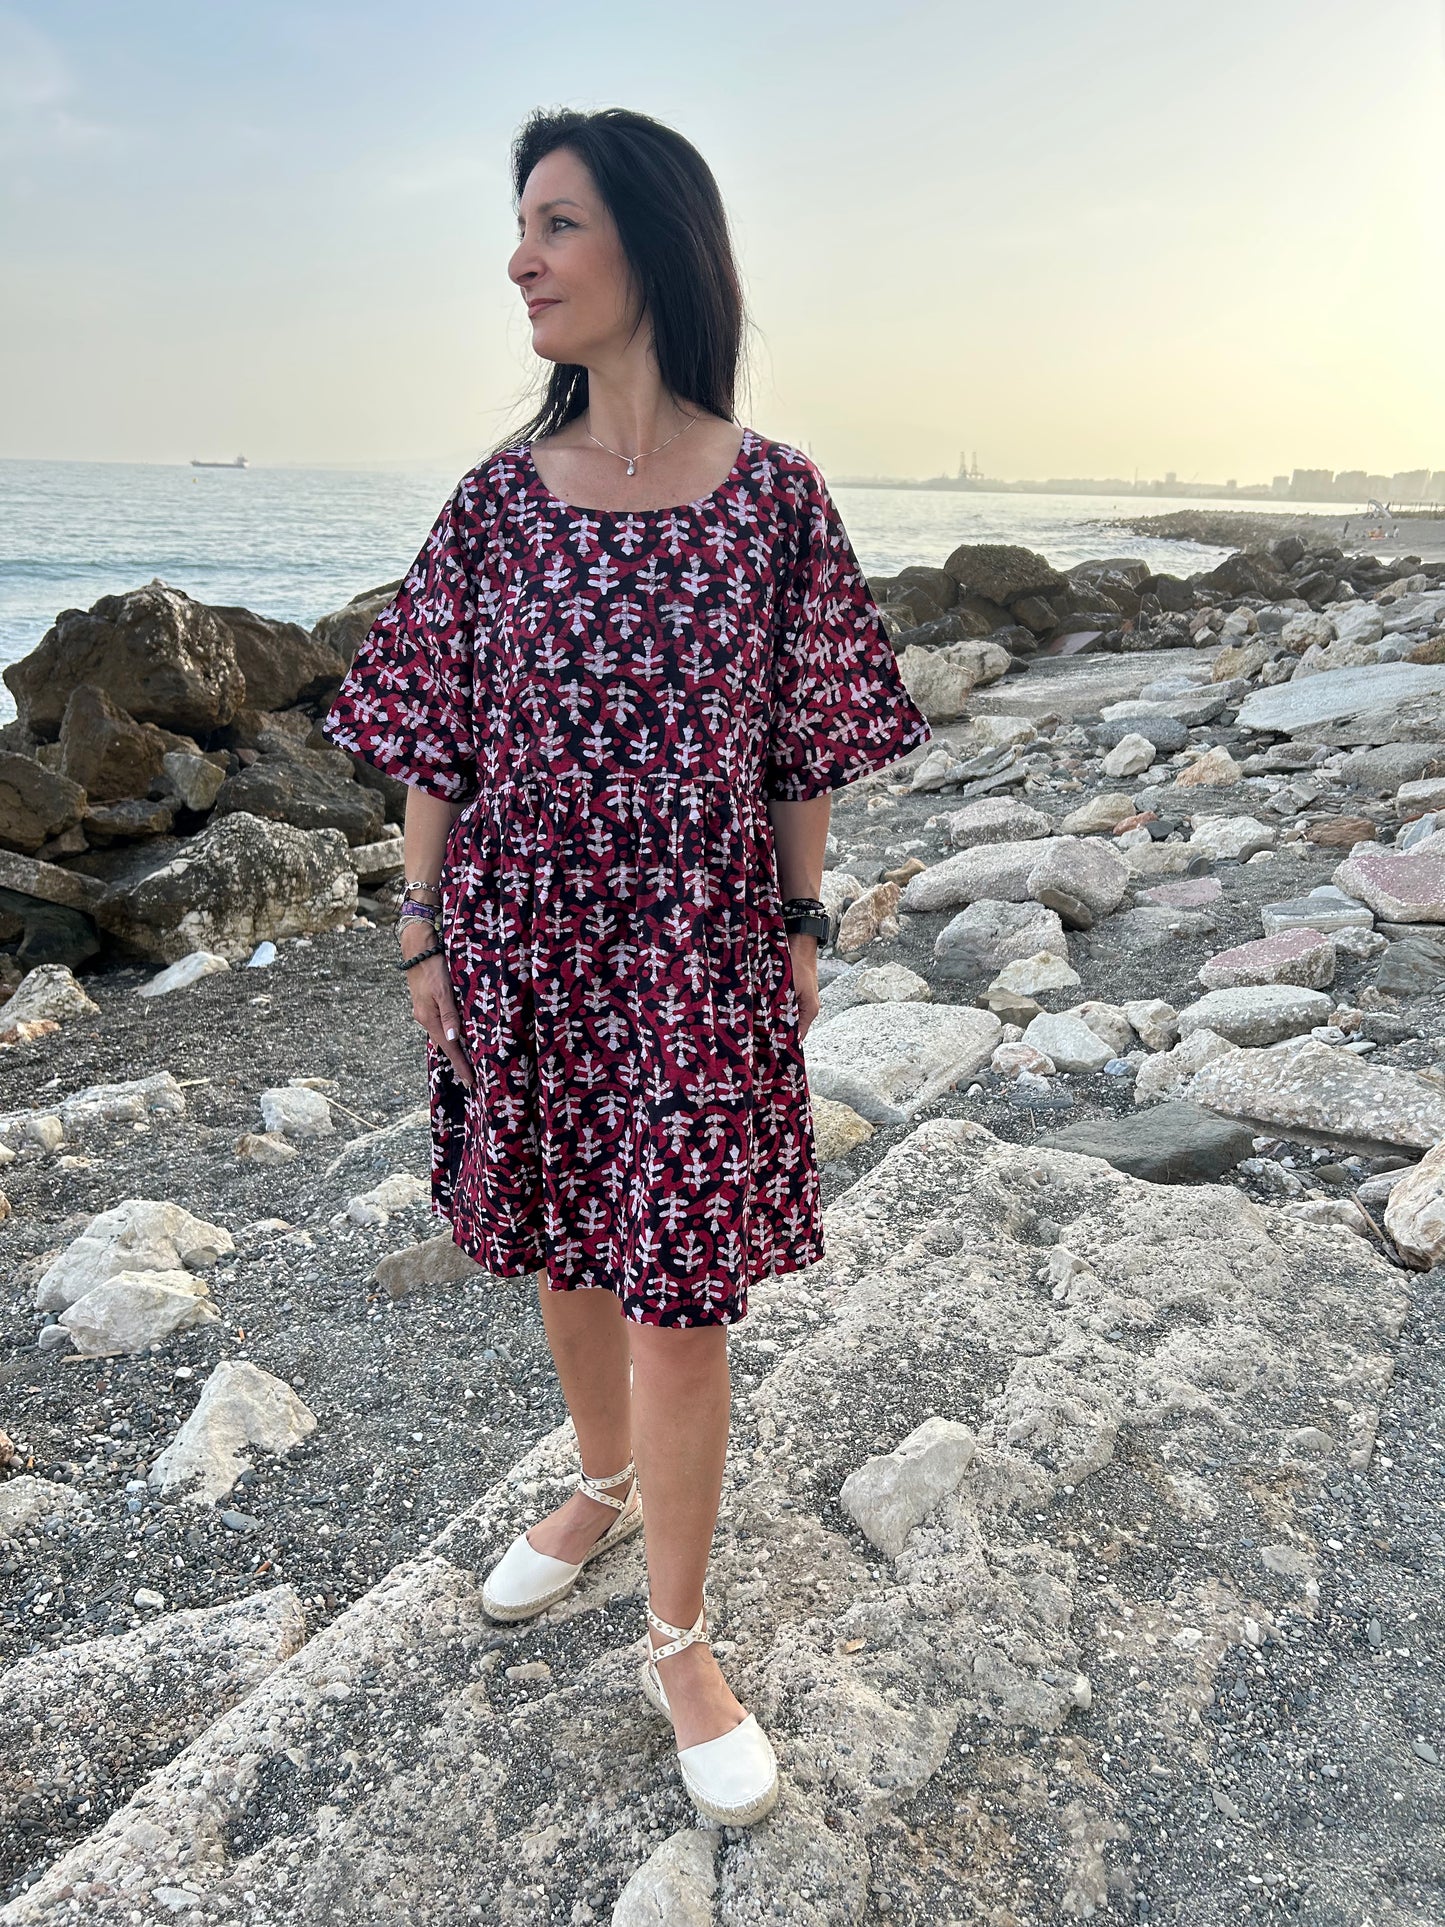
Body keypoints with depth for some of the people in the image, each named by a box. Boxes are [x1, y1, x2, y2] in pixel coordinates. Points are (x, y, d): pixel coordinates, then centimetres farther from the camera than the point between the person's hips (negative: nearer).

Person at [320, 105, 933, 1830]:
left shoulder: (773, 495, -6)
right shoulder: (496, 500, 0)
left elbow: (802, 748, -1)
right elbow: (435, 742, 3)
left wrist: (802, 929, 0)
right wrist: (425, 936, 2)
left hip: (698, 950, -3)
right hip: (523, 938, 3)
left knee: (677, 1293, 3)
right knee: (559, 1247, 19)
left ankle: (679, 1643, 23)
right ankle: (605, 1486, 47)